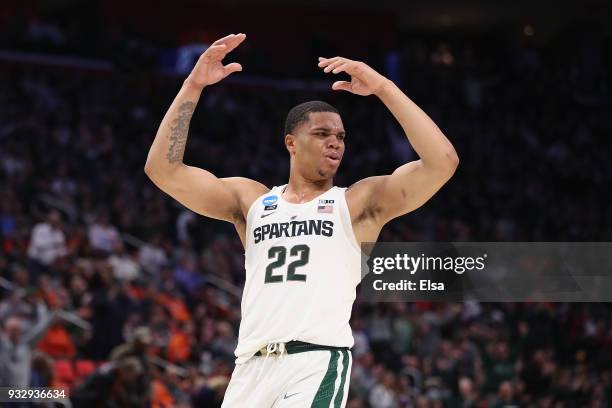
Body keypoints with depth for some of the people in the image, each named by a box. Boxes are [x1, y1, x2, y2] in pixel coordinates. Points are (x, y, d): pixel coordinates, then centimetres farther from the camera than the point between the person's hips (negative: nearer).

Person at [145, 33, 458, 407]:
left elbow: (442, 162, -4)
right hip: (252, 365, 4)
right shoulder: (251, 199, 18)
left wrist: (383, 88, -6)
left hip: (317, 364, -4)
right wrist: (193, 87, 3)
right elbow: (163, 169, 11)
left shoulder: (360, 203, 10)